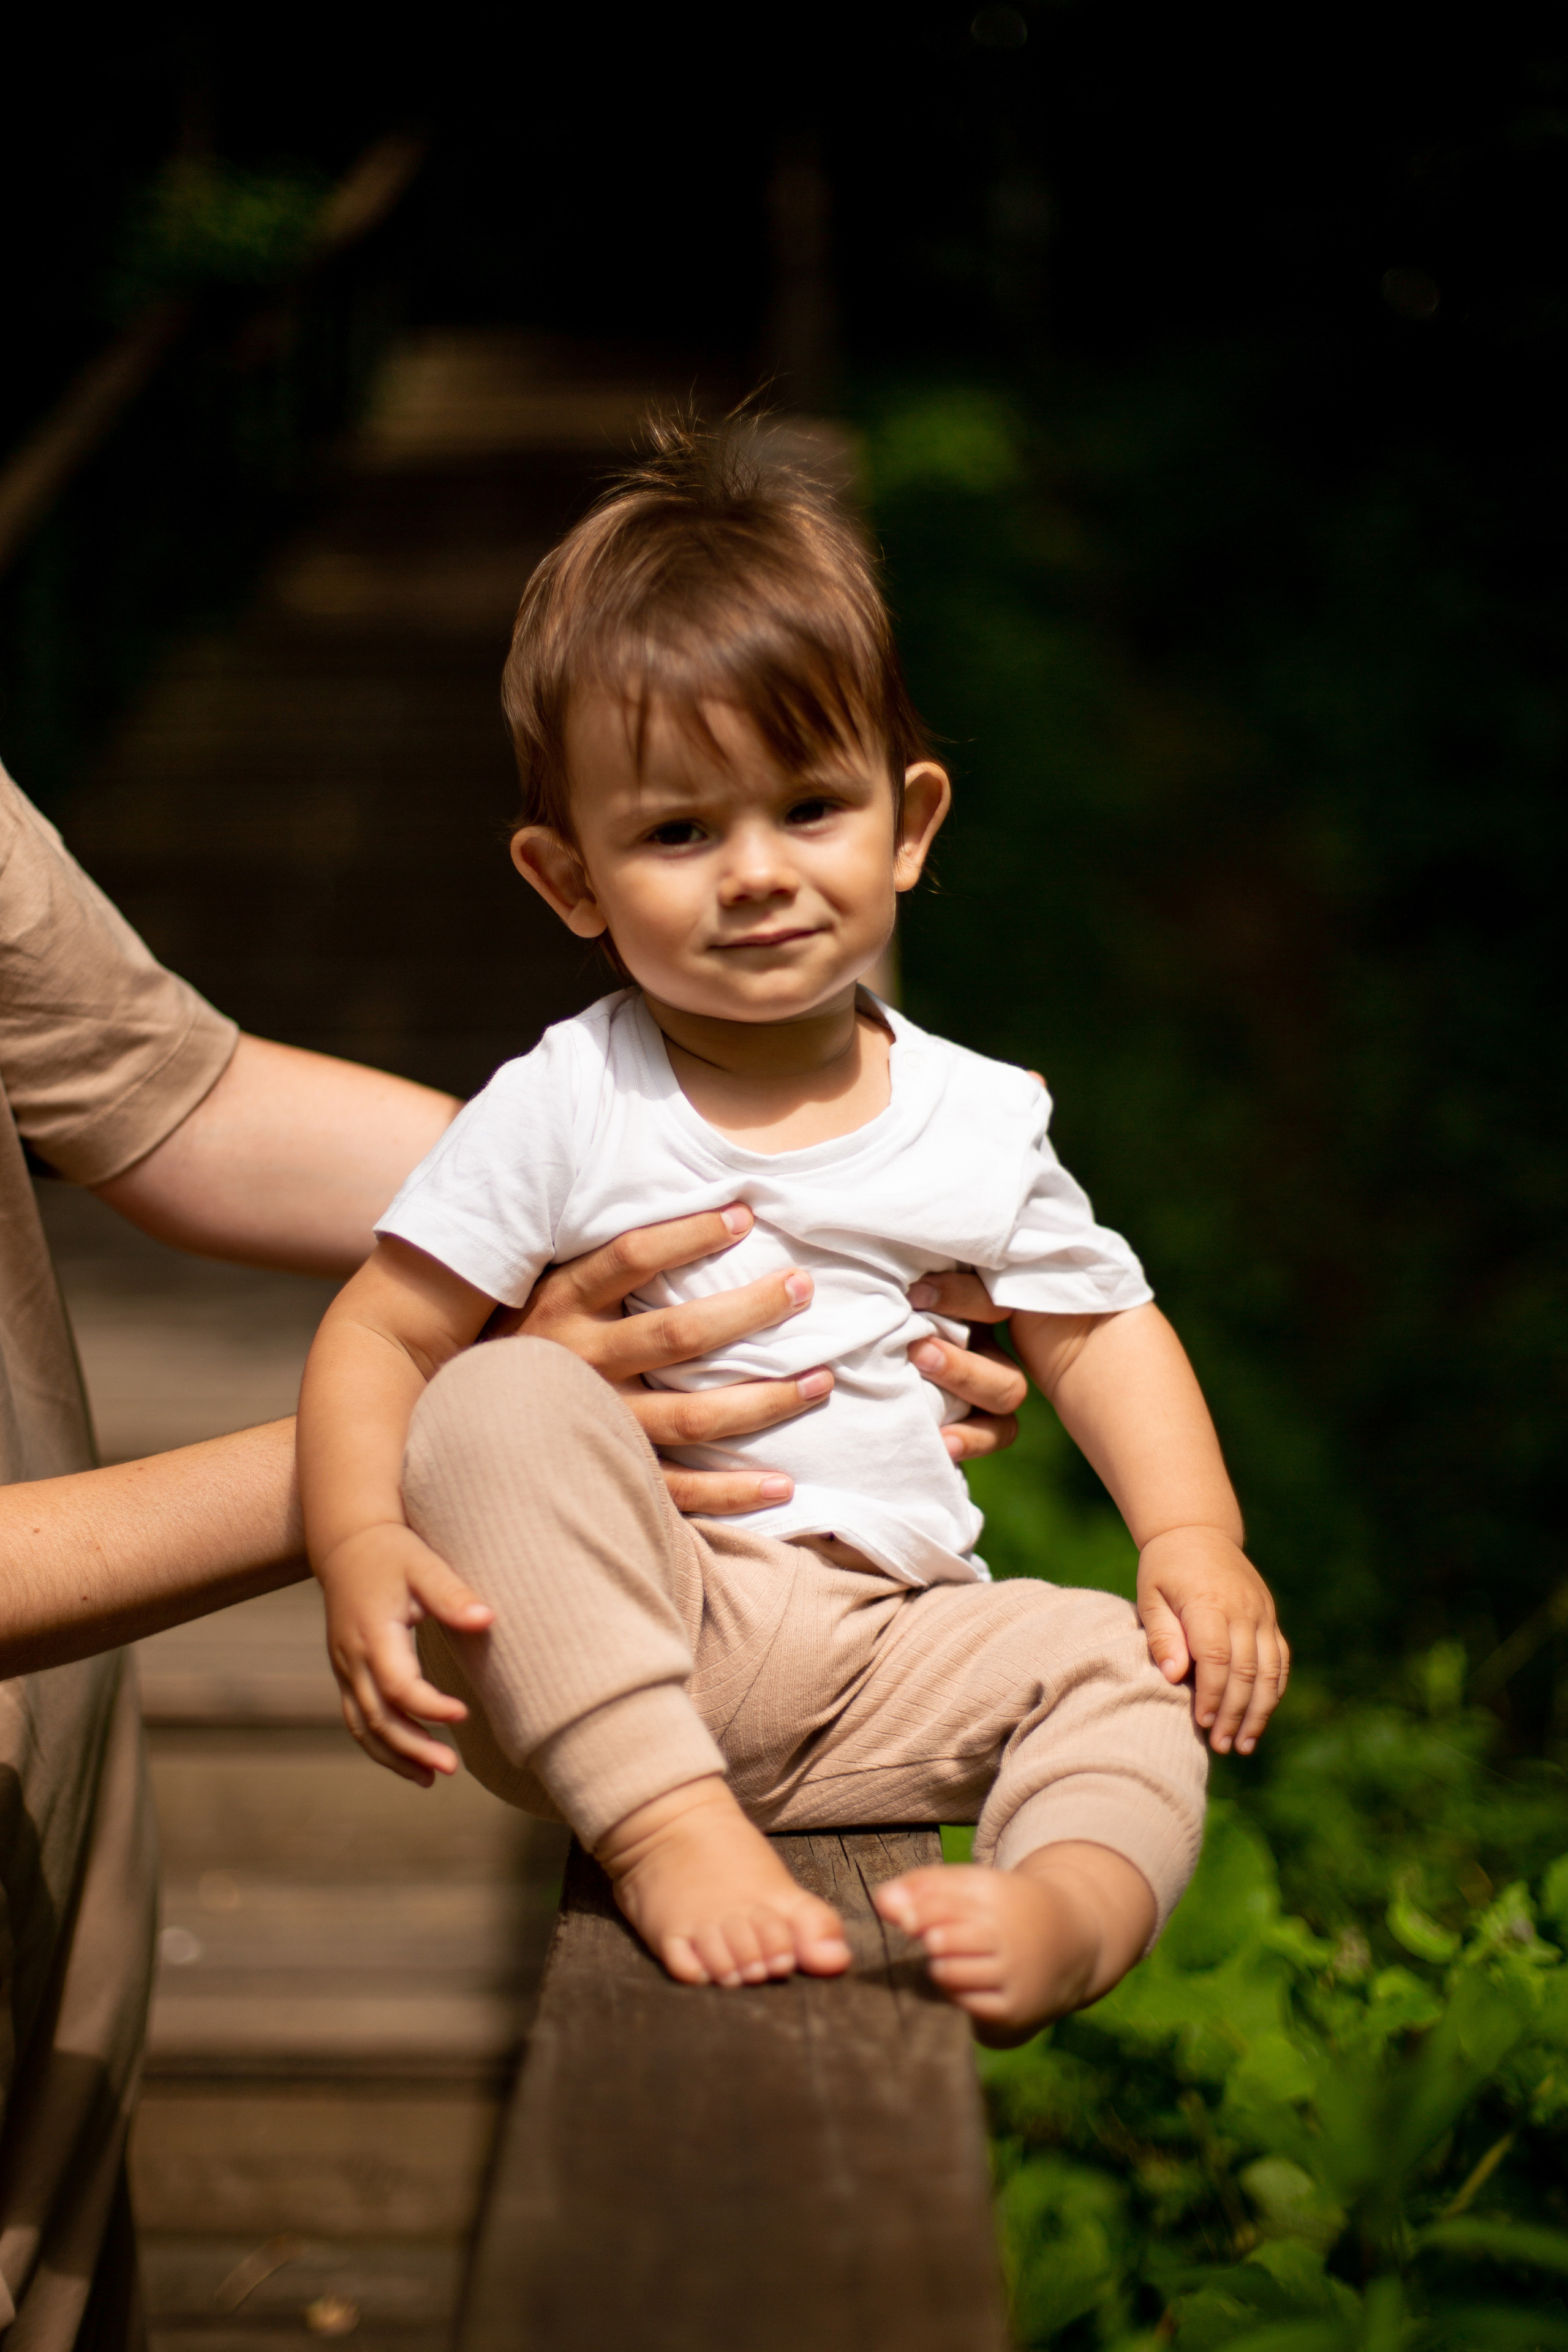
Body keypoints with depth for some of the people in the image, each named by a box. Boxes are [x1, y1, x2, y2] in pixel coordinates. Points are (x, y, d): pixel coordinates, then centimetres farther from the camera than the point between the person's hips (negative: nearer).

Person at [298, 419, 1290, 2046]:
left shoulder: (975, 1121, 6)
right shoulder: (562, 1113, -3)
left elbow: (1098, 1332, 16)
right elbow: (378, 1338, -4)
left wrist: (1196, 1538, 0)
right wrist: (360, 1549, -22)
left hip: (877, 1653, 3)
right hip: (602, 1647, -3)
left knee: (1124, 1667, -15)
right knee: (499, 1409, -28)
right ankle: (665, 1831, -36)